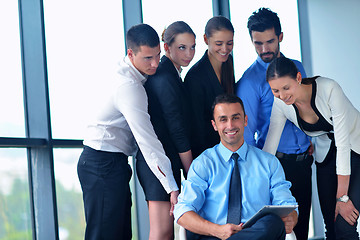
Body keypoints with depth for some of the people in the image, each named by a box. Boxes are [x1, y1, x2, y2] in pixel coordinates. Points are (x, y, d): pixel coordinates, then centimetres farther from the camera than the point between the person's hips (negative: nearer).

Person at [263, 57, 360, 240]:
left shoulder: (328, 89, -30)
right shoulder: (280, 104, -15)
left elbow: (343, 144, -27)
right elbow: (269, 146, -8)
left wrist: (342, 197, -24)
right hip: (326, 157, 5)